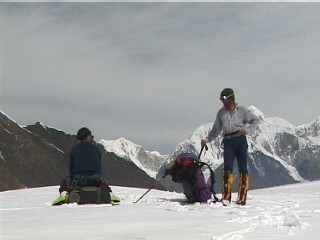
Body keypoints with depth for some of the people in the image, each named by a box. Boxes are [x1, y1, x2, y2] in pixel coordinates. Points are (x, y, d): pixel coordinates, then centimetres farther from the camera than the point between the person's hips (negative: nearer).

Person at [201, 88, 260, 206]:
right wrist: (207, 139, 8)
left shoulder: (241, 110, 3)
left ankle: (242, 198, 7)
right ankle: (226, 198, -11)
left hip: (240, 140, -1)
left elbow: (255, 120, 10)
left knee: (243, 168, 0)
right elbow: (216, 129, 18)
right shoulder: (221, 113, 11)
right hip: (228, 142, 1)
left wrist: (248, 130, -4)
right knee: (227, 168, -10)